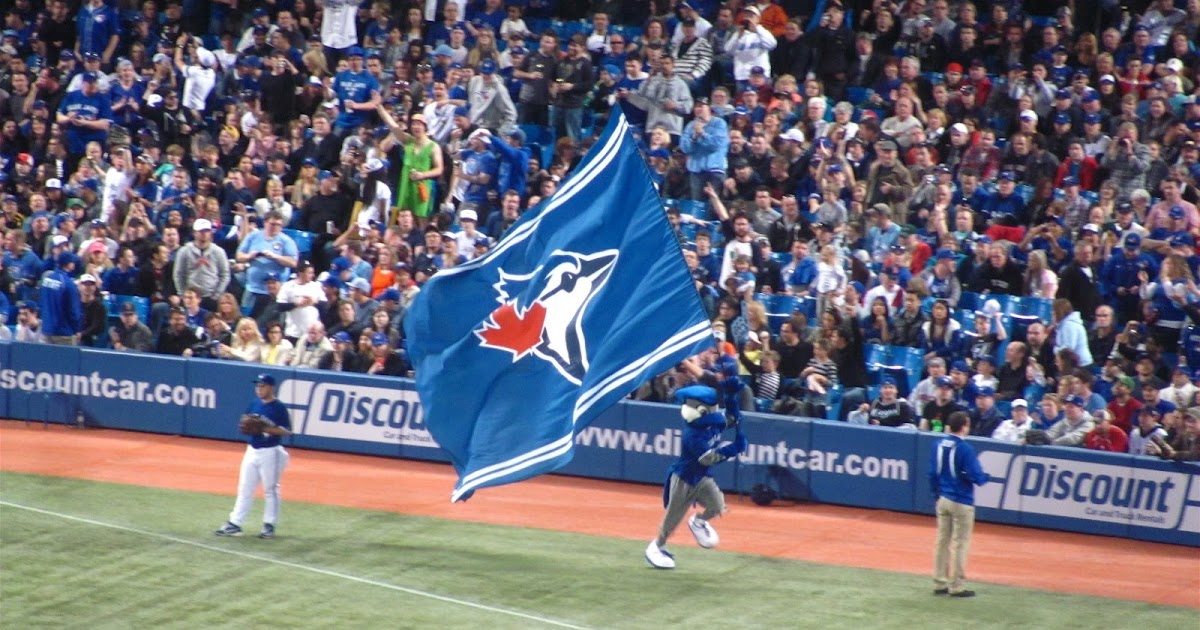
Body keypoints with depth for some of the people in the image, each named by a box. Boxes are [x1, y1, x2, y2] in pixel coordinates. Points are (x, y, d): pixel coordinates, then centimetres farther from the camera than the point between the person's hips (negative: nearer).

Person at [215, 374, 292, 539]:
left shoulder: (278, 408, -10)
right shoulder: (254, 405, 8)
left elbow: (287, 430, -12)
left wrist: (267, 429, -24)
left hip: (270, 453, -6)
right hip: (252, 451, 6)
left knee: (270, 490, 3)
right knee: (244, 489, 7)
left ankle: (270, 525, 12)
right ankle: (234, 524, 9)